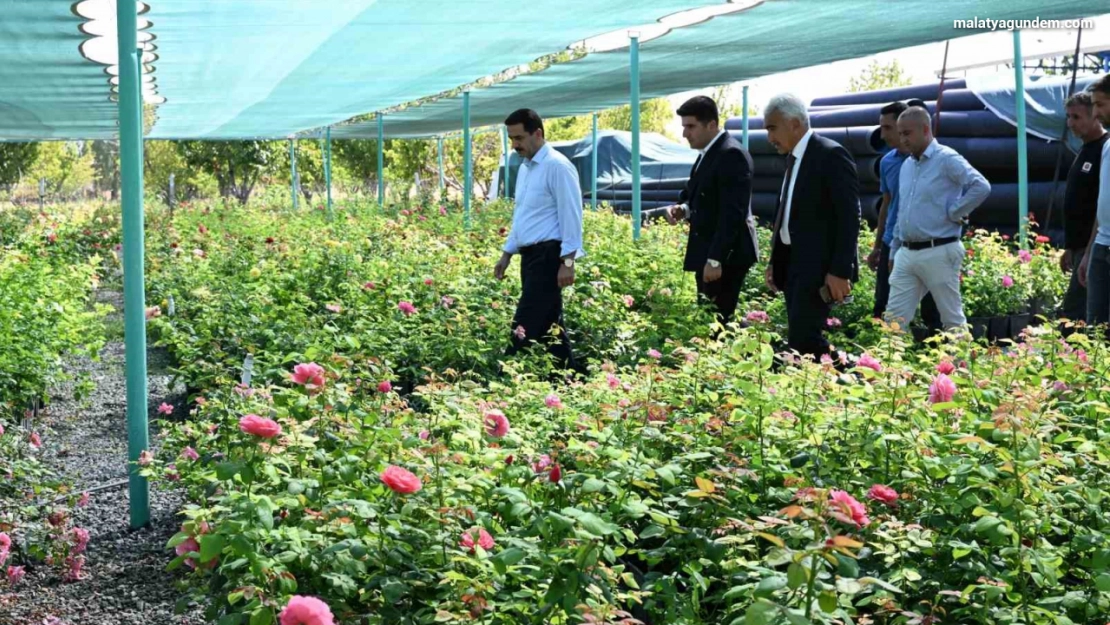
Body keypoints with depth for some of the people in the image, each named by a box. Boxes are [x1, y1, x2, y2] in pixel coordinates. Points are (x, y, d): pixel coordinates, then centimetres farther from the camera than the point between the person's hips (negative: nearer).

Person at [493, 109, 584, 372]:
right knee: (548, 322, 11)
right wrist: (507, 253, 22)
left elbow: (571, 216, -16)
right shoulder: (525, 168, 16)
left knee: (526, 325, -10)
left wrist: (568, 261, -20)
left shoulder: (557, 166, -12)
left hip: (549, 254, -9)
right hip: (530, 254, 9)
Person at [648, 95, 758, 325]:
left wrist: (715, 259, -25)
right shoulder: (708, 153, 14)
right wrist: (684, 208, 4)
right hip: (708, 253, 10)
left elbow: (732, 213, -22)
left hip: (725, 255, -10)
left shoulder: (731, 154, -16)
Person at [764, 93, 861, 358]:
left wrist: (840, 271, -22)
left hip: (818, 266, -9)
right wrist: (775, 262, 16)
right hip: (792, 263, 9)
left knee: (803, 339, -14)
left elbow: (849, 217, -17)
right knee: (800, 339, 9)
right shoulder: (793, 157, 14)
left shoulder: (831, 155, -13)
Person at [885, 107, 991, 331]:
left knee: (953, 319, 3)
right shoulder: (907, 165, 16)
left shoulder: (946, 159, -8)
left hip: (938, 253, -7)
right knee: (894, 318, 3)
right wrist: (894, 251, 20)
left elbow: (981, 187, -21)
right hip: (906, 254, 7)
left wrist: (953, 214, -15)